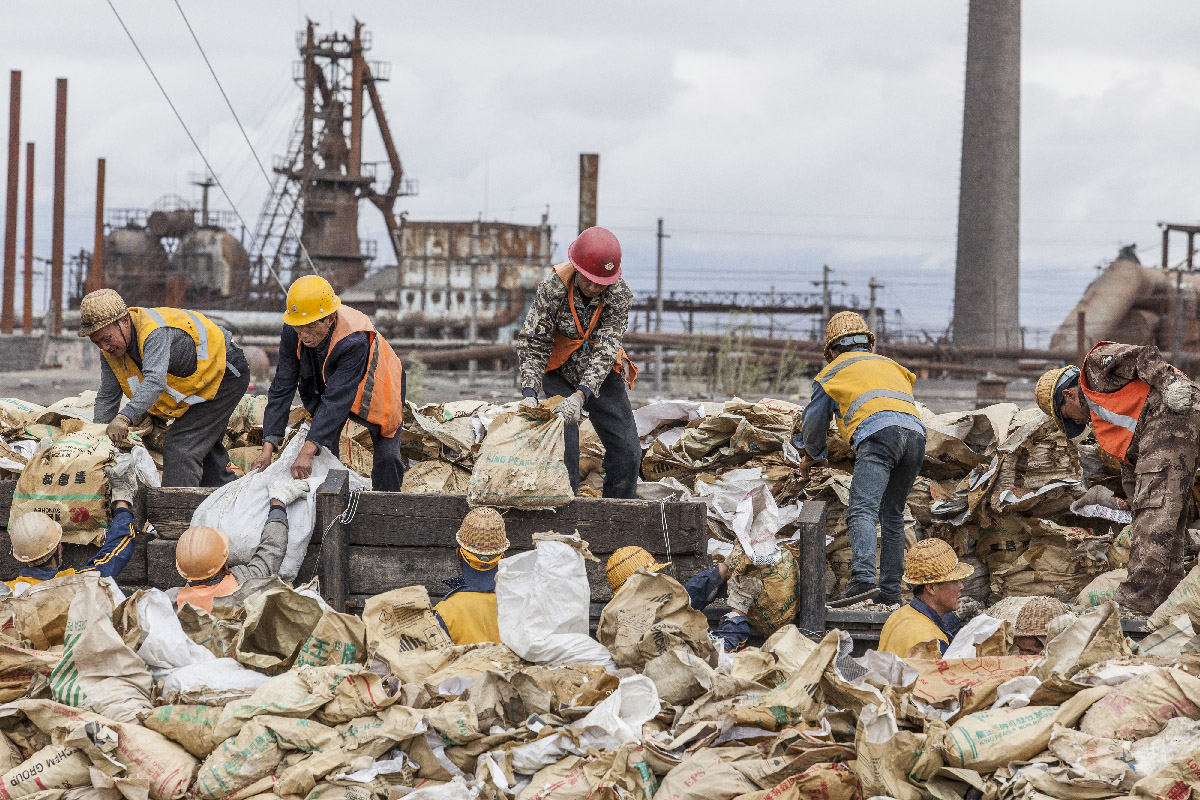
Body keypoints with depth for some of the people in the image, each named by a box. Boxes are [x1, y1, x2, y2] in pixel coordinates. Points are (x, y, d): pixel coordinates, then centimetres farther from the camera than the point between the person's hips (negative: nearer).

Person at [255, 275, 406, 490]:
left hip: (377, 389, -4)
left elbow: (337, 400, -47)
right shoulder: (292, 333, -28)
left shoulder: (355, 340, -44)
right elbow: (282, 389, -26)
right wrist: (267, 448, -34)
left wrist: (307, 452, -53)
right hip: (325, 386, 4)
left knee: (387, 457, -7)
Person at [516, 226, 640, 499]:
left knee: (627, 450, 1)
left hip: (602, 373, 2)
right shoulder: (553, 288, -25)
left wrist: (580, 396, -41)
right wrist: (529, 392, -36)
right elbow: (532, 343, -22)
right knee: (564, 445, -17)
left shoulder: (620, 295, -22)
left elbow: (605, 350, -28)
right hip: (559, 371, -2)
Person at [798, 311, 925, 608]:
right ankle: (890, 591, 11)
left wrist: (811, 455, 54)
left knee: (862, 511, -17)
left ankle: (863, 579, -37)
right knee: (892, 515, 15)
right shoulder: (891, 365, 37)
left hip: (878, 432, -5)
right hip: (915, 431, 5)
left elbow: (814, 424, 33)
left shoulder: (832, 372, 24)